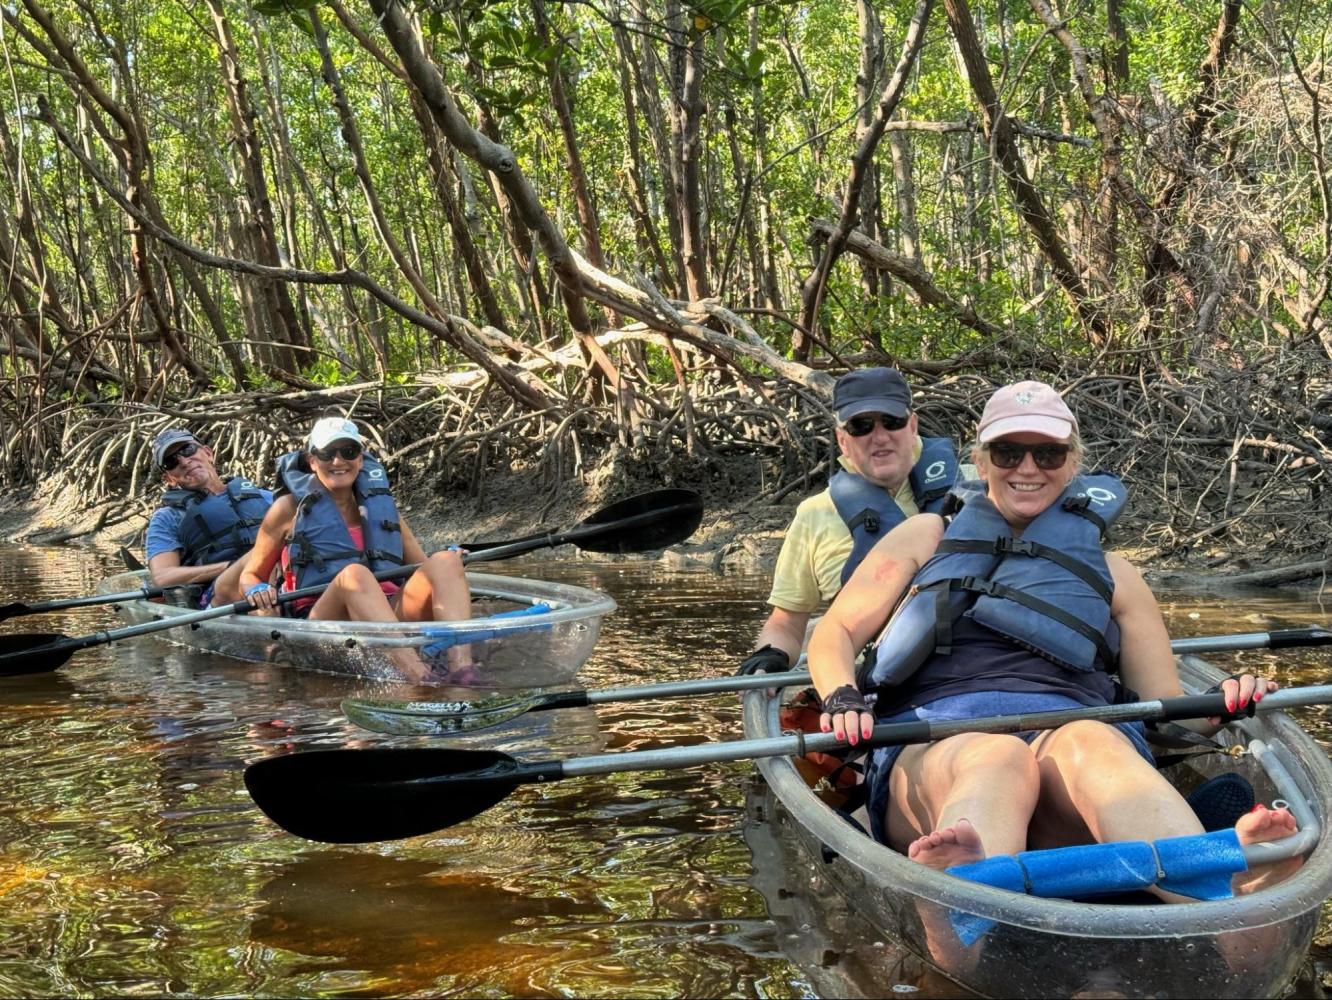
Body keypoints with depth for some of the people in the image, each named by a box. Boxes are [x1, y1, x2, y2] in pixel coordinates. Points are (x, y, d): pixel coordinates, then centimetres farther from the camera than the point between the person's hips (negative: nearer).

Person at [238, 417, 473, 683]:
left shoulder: (380, 503, 23)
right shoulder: (290, 508, 13)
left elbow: (421, 565, 25)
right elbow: (250, 575, 16)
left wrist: (448, 566, 3)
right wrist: (257, 591, -7)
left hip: (390, 616, 4)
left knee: (444, 561, -20)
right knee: (353, 573, -35)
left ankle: (461, 667, -44)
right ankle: (418, 676, -56)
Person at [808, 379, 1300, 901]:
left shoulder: (1111, 573, 29)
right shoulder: (928, 537, 26)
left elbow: (1166, 706, 25)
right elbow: (835, 633, 18)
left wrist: (1214, 710, 1)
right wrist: (842, 700, -4)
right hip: (932, 748, -1)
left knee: (1087, 741, -37)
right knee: (998, 755, -39)